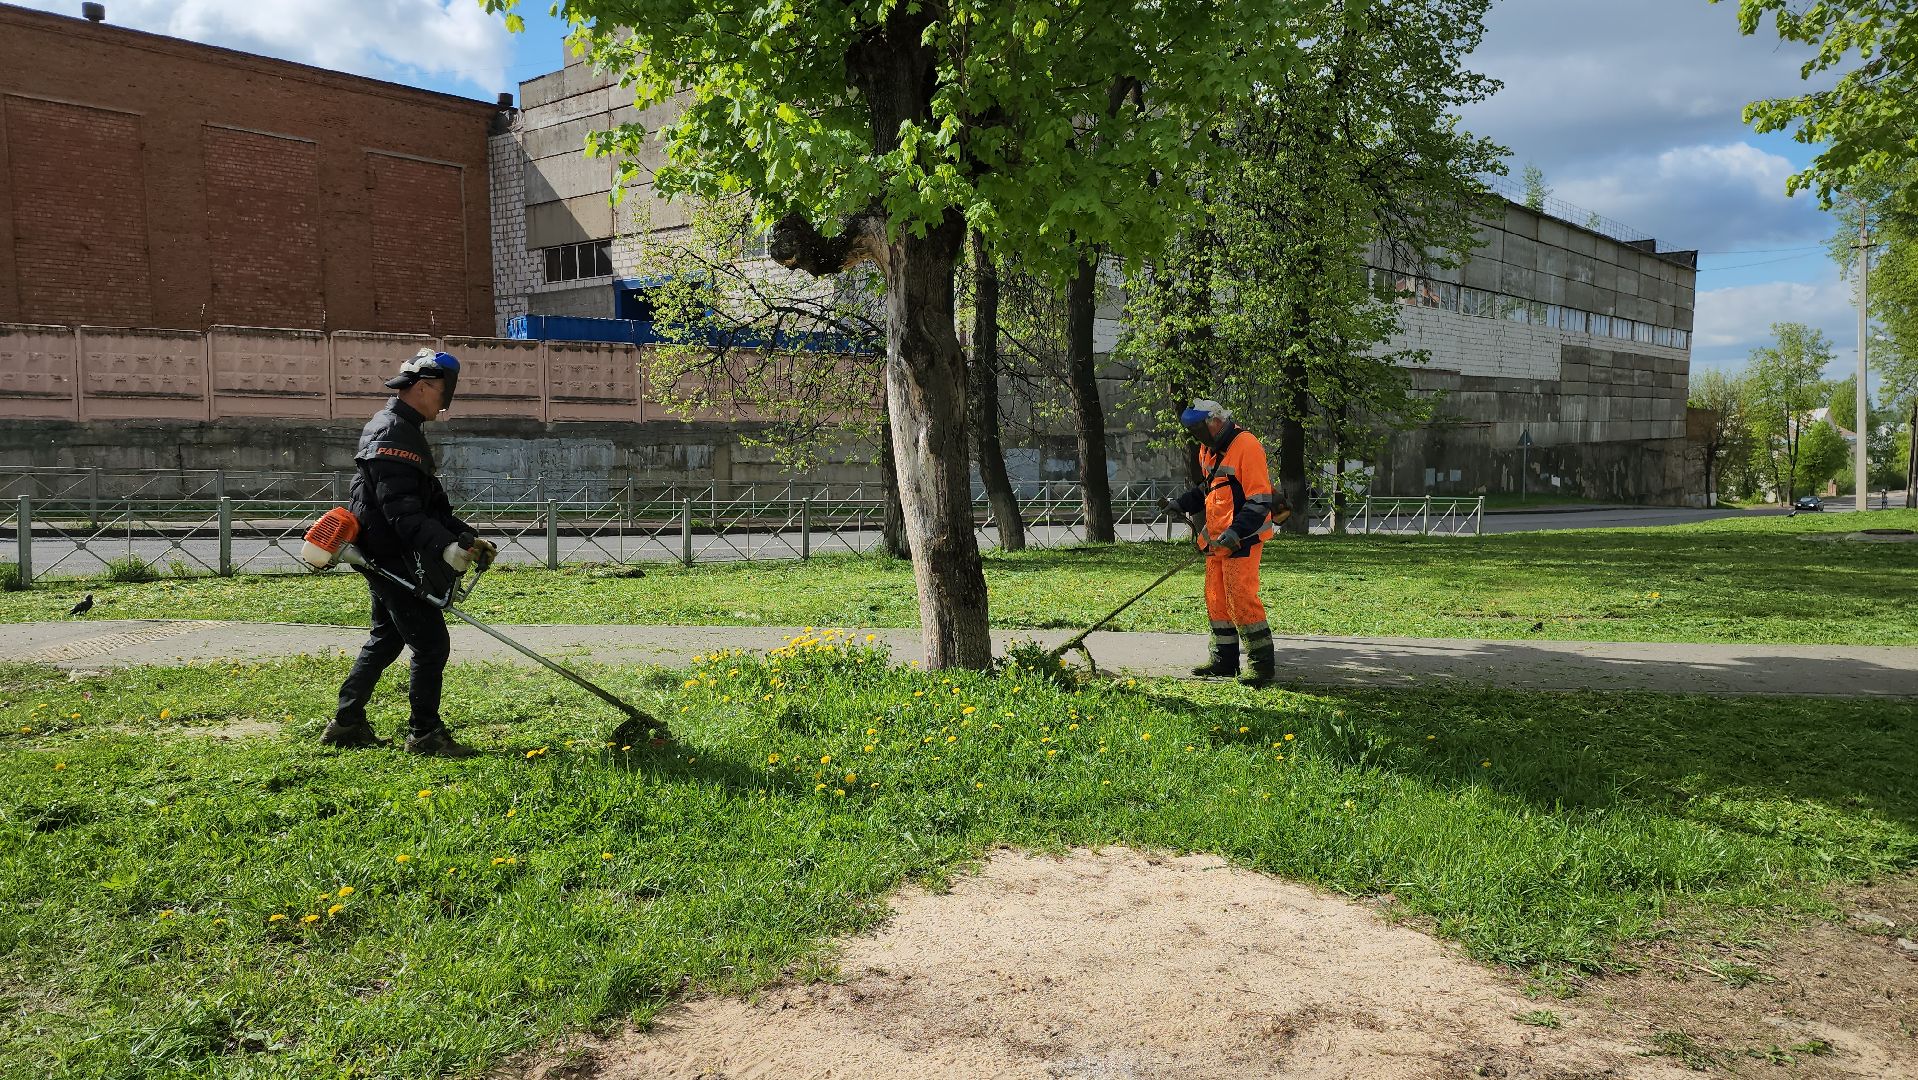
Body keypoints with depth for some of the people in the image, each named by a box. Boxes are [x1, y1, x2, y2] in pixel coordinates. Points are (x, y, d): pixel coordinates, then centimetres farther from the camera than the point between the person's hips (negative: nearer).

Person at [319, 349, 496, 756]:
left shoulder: (405, 430, 17)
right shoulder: (393, 434, -18)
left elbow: (430, 504, 18)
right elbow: (401, 509, -28)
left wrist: (468, 537, 9)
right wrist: (445, 547, -35)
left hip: (389, 558, 11)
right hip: (391, 557, -11)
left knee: (385, 640, 20)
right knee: (432, 645, -6)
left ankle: (346, 724, 28)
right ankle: (425, 734, 3)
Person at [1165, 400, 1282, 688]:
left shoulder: (1246, 447, -16)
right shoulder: (1208, 451, 14)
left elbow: (1260, 500, -19)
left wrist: (1235, 533, -26)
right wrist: (1180, 504, 18)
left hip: (1241, 540, -9)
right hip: (1217, 539, 9)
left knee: (1241, 599, -11)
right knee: (1216, 599, 11)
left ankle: (1264, 665, -4)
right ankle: (1224, 660, 21)